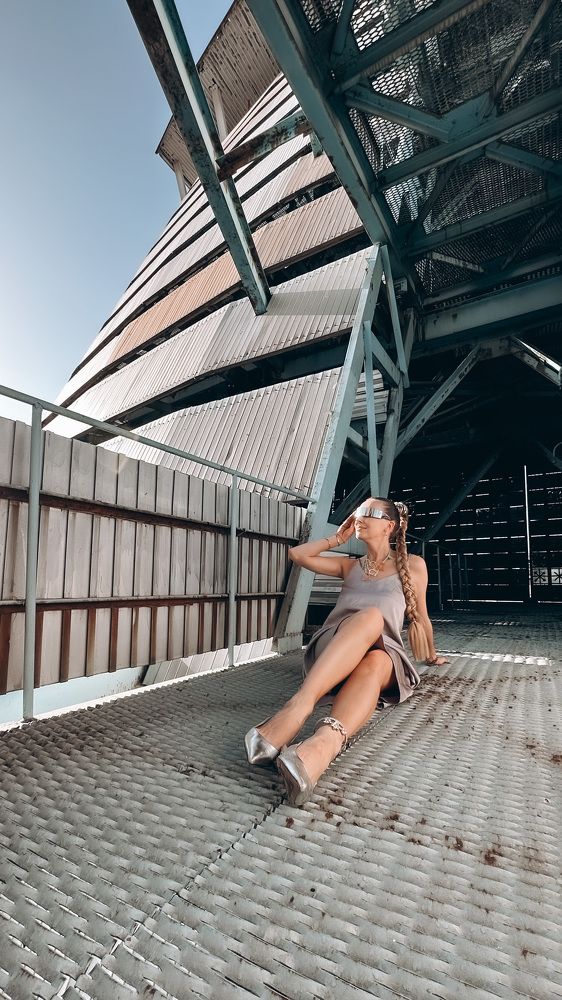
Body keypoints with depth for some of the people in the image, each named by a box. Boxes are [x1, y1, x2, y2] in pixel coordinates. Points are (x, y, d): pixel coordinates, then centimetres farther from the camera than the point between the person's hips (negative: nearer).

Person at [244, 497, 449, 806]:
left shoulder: (412, 565, 18)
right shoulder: (350, 565, 26)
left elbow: (421, 617, 27)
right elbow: (298, 554, 21)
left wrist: (431, 655, 39)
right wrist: (338, 538, 26)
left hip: (382, 652, 0)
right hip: (330, 646, 1)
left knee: (373, 665, -39)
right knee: (370, 616, -35)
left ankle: (321, 745, -66)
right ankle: (299, 706, -55)